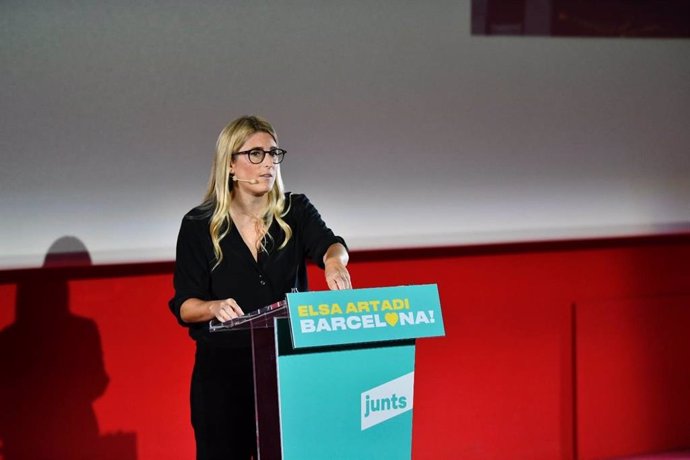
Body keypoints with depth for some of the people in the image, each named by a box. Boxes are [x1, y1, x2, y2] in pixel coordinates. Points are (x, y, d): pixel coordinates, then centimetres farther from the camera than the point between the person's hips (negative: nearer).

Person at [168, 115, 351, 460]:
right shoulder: (198, 226, -3)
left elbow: (329, 244, -18)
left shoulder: (295, 211, 2)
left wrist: (334, 261, -41)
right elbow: (183, 306, -4)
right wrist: (213, 307, -26)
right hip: (222, 367, -1)